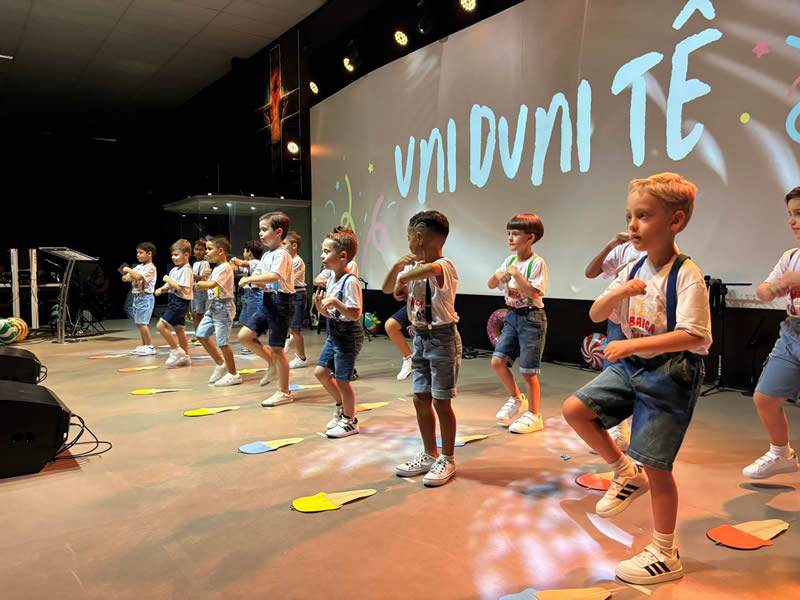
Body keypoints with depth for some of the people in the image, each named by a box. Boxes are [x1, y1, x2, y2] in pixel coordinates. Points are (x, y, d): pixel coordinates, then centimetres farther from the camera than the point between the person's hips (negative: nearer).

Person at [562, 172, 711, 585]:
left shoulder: (686, 275, -17)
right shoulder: (634, 271, 4)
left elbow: (693, 336, -26)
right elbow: (596, 315, 4)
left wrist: (632, 344, -31)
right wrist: (619, 292, -15)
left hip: (669, 375, -7)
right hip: (630, 366, 7)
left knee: (656, 466, 0)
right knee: (574, 409, -5)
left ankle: (665, 556, 20)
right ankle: (627, 474, 17)